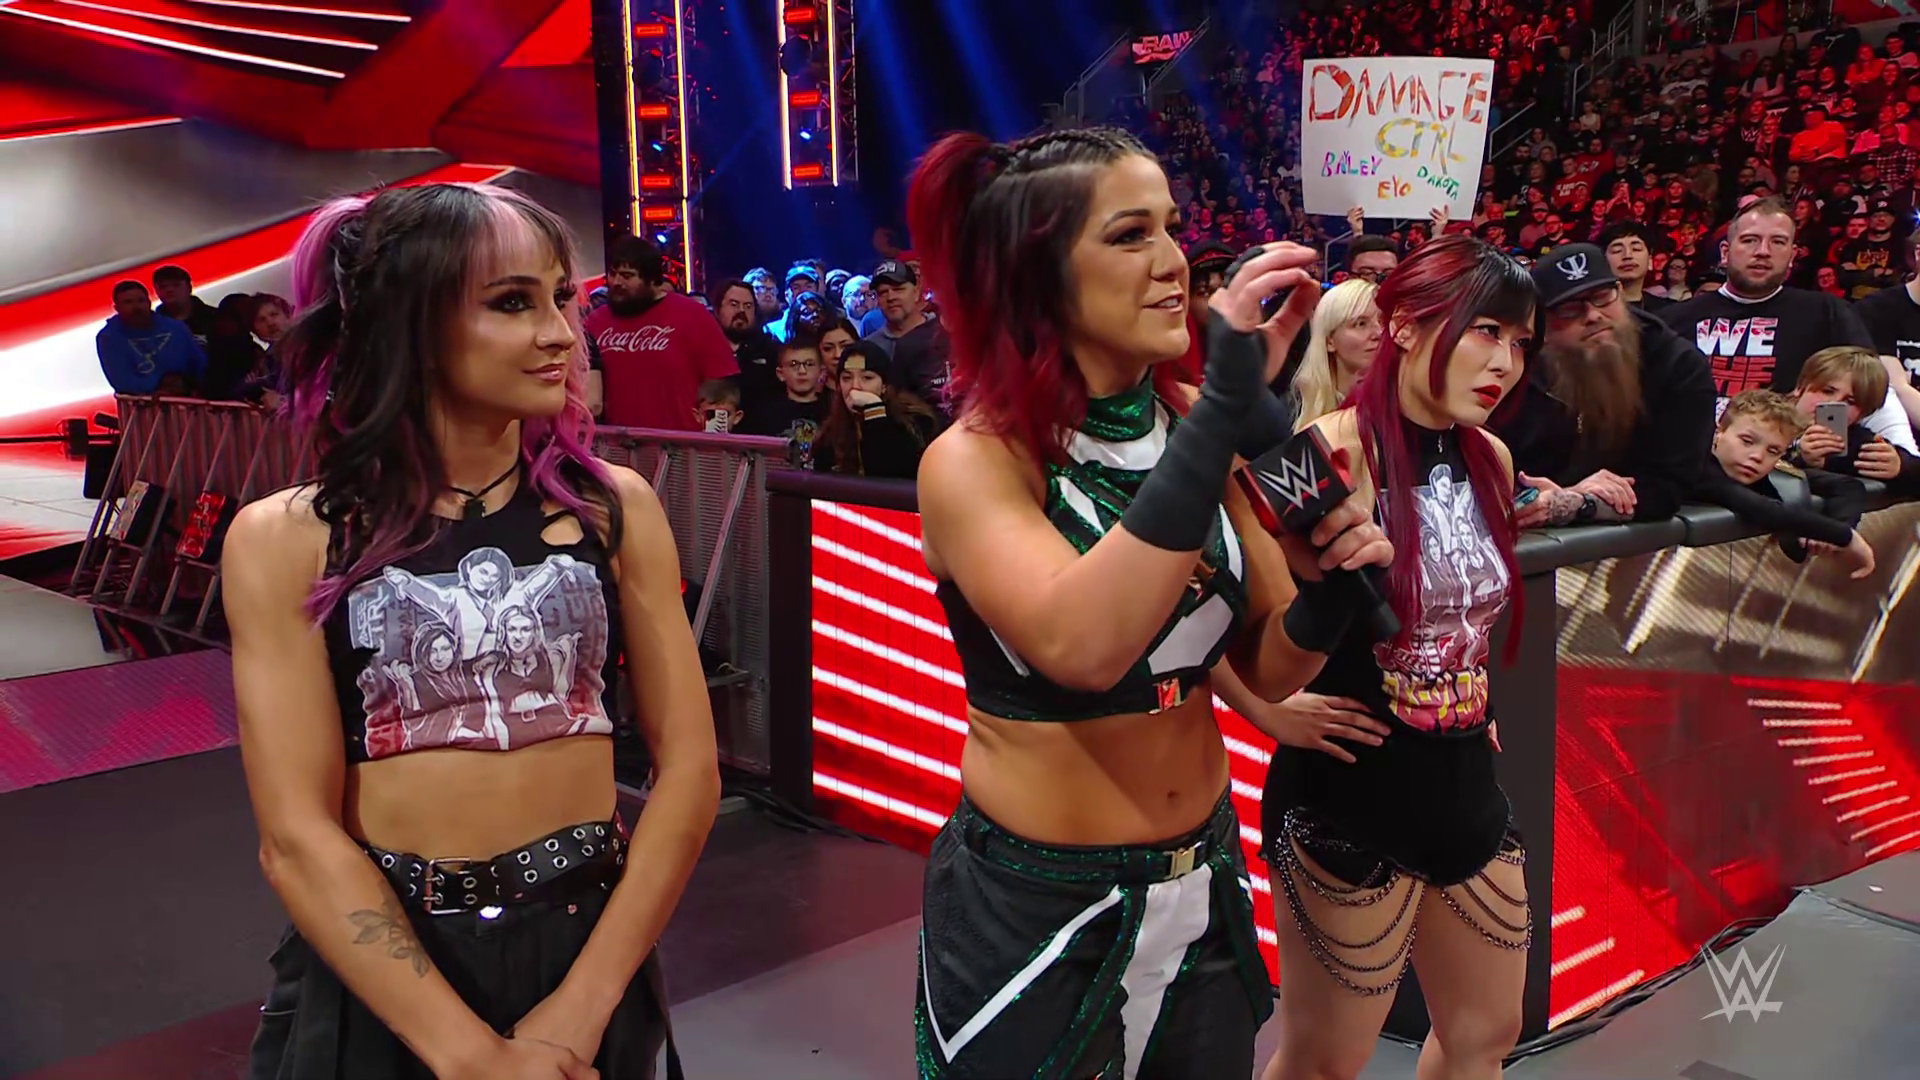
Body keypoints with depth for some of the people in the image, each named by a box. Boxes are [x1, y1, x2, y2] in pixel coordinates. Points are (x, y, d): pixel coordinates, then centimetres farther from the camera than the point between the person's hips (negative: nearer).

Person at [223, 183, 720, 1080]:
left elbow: (689, 766, -4)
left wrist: (584, 1003, -13)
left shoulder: (613, 504, -2)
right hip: (372, 972, -1)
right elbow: (297, 838, -11)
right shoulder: (285, 540, -6)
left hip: (589, 946, 2)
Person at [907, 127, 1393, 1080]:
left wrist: (1322, 591, -19)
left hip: (1201, 884, 5)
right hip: (1034, 904, -5)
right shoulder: (973, 460, -17)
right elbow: (1082, 645, -35)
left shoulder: (1187, 430, -2)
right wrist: (1227, 411, -35)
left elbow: (1266, 668, 2)